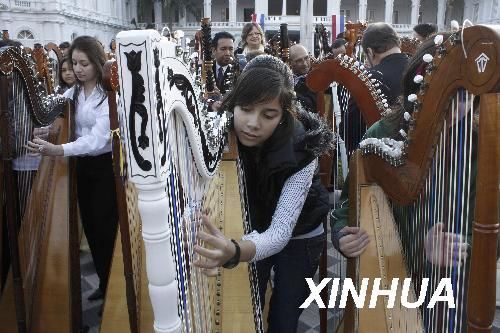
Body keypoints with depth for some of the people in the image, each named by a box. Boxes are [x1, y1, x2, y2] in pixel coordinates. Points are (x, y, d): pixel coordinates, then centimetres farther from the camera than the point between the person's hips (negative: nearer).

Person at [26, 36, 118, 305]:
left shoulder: (109, 94, -16)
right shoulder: (71, 94, 7)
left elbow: (98, 138, -27)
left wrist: (57, 150, -40)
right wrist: (41, 134, -20)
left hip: (106, 165, -6)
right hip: (81, 165, 6)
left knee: (105, 226, -2)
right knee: (89, 225, 12)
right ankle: (104, 282, 28)